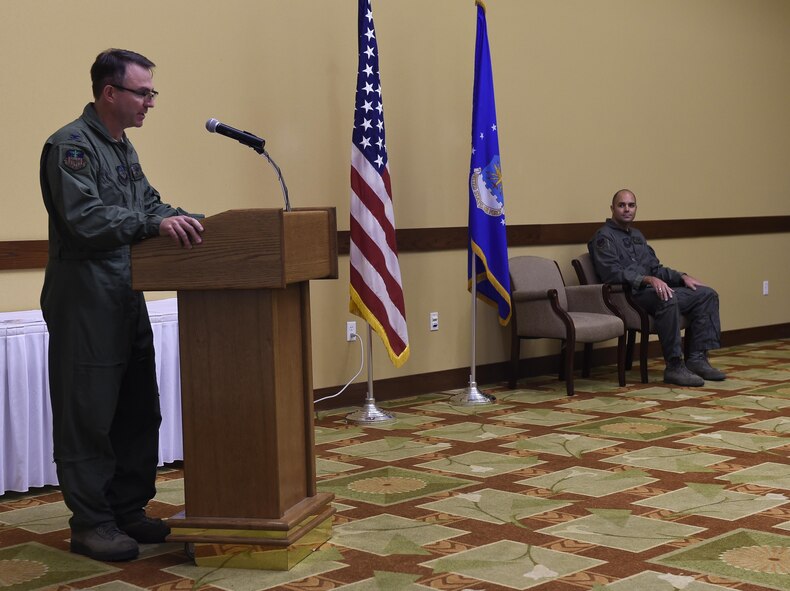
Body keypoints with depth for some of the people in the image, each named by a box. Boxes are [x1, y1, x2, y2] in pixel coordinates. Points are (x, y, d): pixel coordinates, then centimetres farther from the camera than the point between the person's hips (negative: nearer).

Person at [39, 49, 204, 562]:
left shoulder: (123, 148, 18)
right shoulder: (71, 146, -11)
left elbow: (150, 203, 20)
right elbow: (84, 218, -22)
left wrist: (190, 221, 4)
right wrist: (154, 223, -29)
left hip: (126, 301, 9)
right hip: (85, 303, -9)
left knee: (138, 413, 12)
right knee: (89, 417, -2)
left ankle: (130, 511, 23)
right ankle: (92, 524, 7)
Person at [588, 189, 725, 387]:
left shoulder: (637, 235, 25)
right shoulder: (604, 237, -5)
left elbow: (656, 268, 26)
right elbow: (612, 273, -19)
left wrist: (682, 277, 8)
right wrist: (648, 280, -29)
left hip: (652, 290, 9)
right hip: (627, 296, -9)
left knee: (707, 294, -2)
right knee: (667, 299, -38)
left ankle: (697, 358, -9)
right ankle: (674, 366, -32)